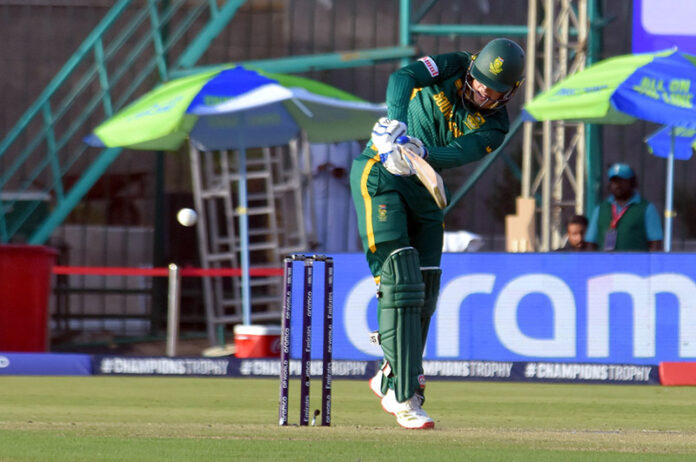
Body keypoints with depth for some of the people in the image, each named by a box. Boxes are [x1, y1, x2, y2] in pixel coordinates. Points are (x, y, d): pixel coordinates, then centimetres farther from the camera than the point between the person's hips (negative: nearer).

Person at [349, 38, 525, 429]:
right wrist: (396, 122, -40)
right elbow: (405, 76, -22)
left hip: (424, 190, 5)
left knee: (425, 294, 6)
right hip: (379, 175, -5)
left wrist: (423, 153, -41)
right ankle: (404, 398, -18)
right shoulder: (454, 68, -6)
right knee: (401, 283, -14)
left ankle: (392, 379, 27)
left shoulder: (495, 127, -3)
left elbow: (458, 153, -21)